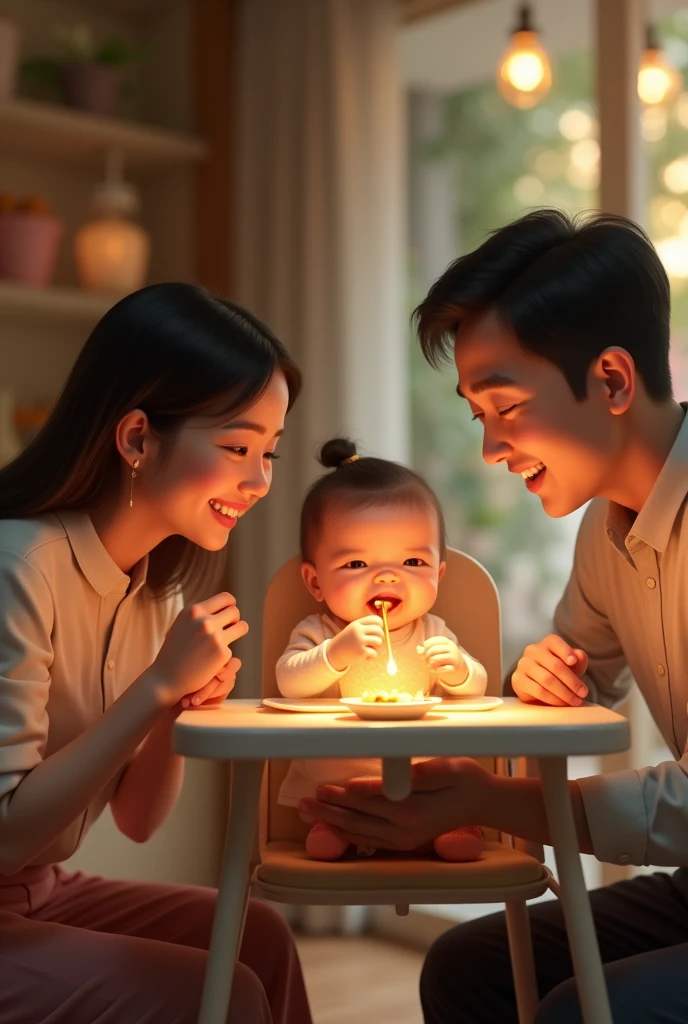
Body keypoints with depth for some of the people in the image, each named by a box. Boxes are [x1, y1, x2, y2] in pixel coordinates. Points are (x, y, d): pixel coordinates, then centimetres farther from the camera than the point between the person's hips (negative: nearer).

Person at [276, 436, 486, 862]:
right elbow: (289, 682, -18)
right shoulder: (316, 633, -2)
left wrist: (457, 670, -19)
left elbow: (476, 690, 3)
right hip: (330, 784, -2)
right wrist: (335, 655, -34)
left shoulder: (433, 634, 6)